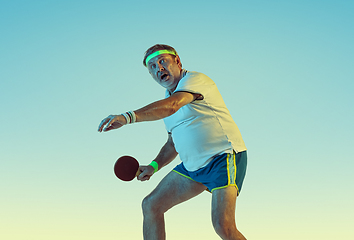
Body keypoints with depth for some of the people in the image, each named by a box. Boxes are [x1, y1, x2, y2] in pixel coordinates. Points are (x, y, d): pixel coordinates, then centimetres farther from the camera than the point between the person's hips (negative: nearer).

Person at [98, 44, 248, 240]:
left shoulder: (195, 80, -12)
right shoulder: (168, 98, 15)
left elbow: (171, 106, -33)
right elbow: (173, 143, 24)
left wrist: (128, 117, -44)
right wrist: (154, 166, 8)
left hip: (223, 156, -8)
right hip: (192, 164, 9)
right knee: (151, 205, 4)